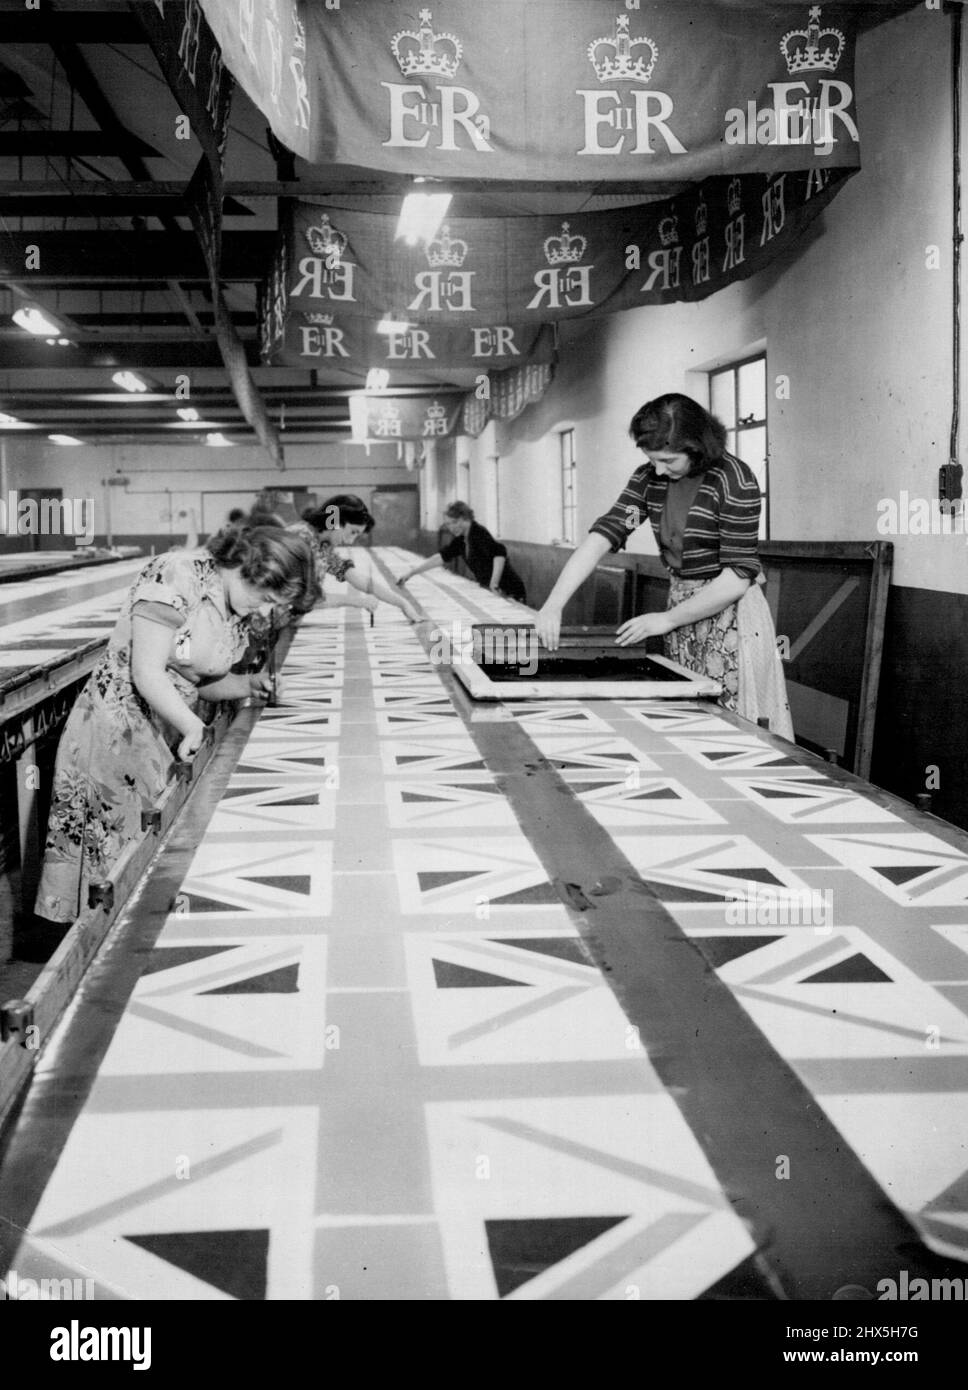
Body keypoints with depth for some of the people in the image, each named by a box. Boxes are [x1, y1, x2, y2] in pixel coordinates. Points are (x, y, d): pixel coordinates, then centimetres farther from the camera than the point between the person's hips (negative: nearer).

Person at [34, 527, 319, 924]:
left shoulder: (239, 611, 3)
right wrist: (193, 725, -30)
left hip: (170, 736, 8)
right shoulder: (176, 577, -21)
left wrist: (249, 684, -2)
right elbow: (147, 673, -23)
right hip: (118, 725, -7)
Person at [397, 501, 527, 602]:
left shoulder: (479, 533, -17)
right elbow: (441, 556, 10)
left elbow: (499, 553, -29)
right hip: (490, 590, 8)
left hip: (508, 591, -8)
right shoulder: (461, 539, 9)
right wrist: (411, 573, 7)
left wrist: (494, 584, -35)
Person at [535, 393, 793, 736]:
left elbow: (738, 576, -19)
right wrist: (553, 604, -18)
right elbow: (603, 534, -7)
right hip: (681, 610, 6)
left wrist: (667, 619, -16)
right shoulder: (649, 479, 1)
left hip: (729, 614, -6)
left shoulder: (733, 479, -17)